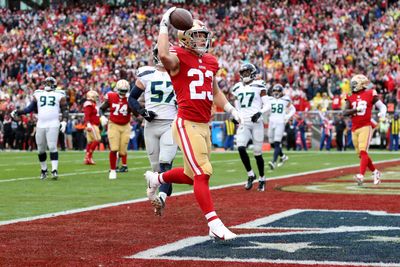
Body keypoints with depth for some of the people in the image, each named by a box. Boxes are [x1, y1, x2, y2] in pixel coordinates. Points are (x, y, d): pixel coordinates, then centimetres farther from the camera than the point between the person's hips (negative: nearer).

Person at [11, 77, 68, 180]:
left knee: (52, 147, -14)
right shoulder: (38, 94, 15)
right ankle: (43, 169, 22)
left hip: (53, 125, -4)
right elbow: (30, 108, 15)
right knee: (41, 149, 7)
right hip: (40, 125, 4)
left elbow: (64, 110, 6)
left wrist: (64, 121, -9)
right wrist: (18, 112, 3)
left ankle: (54, 170, -16)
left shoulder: (59, 95, 7)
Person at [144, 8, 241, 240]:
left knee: (192, 175, 17)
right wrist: (164, 26, -25)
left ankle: (156, 179, 44)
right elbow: (164, 56, -34)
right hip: (187, 125, -8)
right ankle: (215, 225, -9)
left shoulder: (211, 62, 14)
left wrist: (232, 111, 18)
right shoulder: (179, 58, -8)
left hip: (205, 126, 8)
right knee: (202, 174, -11)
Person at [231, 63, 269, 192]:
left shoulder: (259, 86, 0)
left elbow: (267, 105, -2)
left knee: (257, 152, 1)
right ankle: (250, 175, -2)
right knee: (241, 148, -18)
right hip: (243, 123, 3)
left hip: (256, 123, -3)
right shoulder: (238, 88, 13)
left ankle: (262, 179, 18)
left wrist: (259, 113, -18)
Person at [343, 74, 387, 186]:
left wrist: (382, 112, -15)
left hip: (365, 127, -5)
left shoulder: (370, 95, 0)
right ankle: (375, 172, 28)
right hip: (354, 129, 5)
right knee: (361, 155, 11)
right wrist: (356, 109, -17)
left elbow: (382, 106, 7)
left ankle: (361, 176, -27)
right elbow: (345, 112, -1)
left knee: (363, 151, -18)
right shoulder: (350, 97, 9)